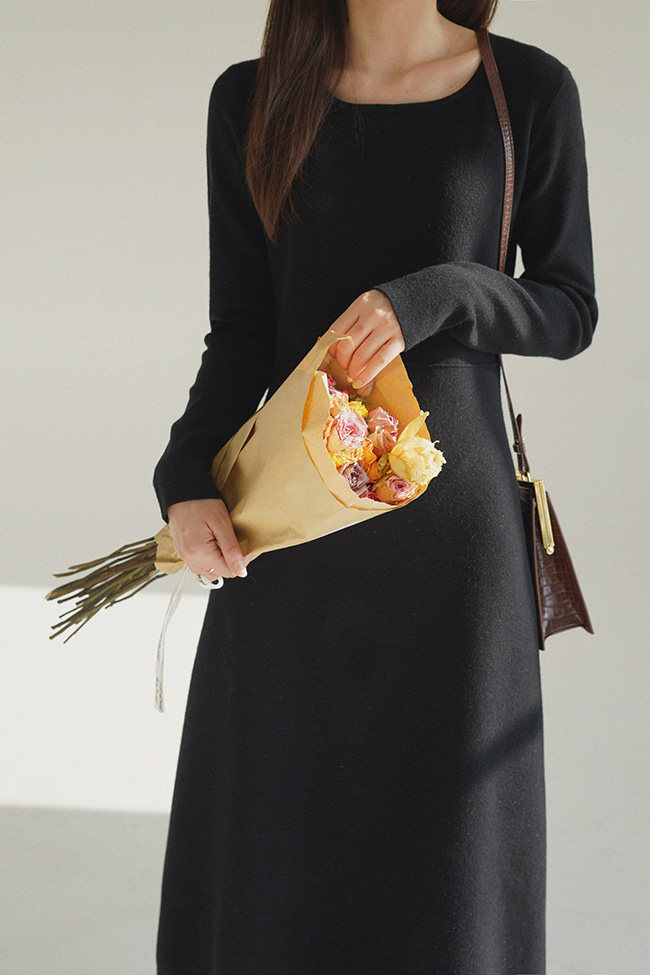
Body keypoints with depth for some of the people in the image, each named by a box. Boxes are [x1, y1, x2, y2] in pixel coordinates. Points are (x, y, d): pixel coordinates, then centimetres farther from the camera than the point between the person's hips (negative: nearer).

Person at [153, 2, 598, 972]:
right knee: (273, 826, 7)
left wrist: (436, 299, -17)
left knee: (442, 827, 5)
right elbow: (241, 332, 5)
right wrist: (187, 479, -10)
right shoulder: (253, 101, 4)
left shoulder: (529, 90, -2)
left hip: (450, 515, -1)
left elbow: (570, 309, 2)